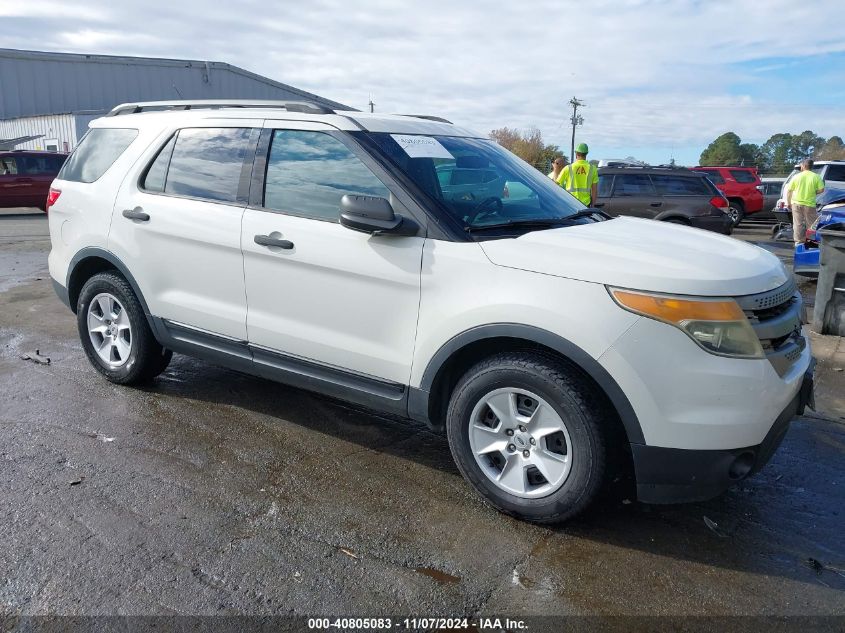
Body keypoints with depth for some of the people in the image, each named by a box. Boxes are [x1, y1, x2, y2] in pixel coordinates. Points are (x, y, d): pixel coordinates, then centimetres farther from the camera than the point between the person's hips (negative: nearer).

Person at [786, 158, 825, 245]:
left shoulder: (797, 176, 0)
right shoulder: (816, 176, -3)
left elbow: (789, 190, 1)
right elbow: (821, 189, -8)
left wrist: (788, 202, 11)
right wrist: (813, 193, 12)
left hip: (796, 203, 1)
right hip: (809, 204, -1)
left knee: (798, 223, 6)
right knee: (811, 224, 7)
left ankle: (798, 241, 8)